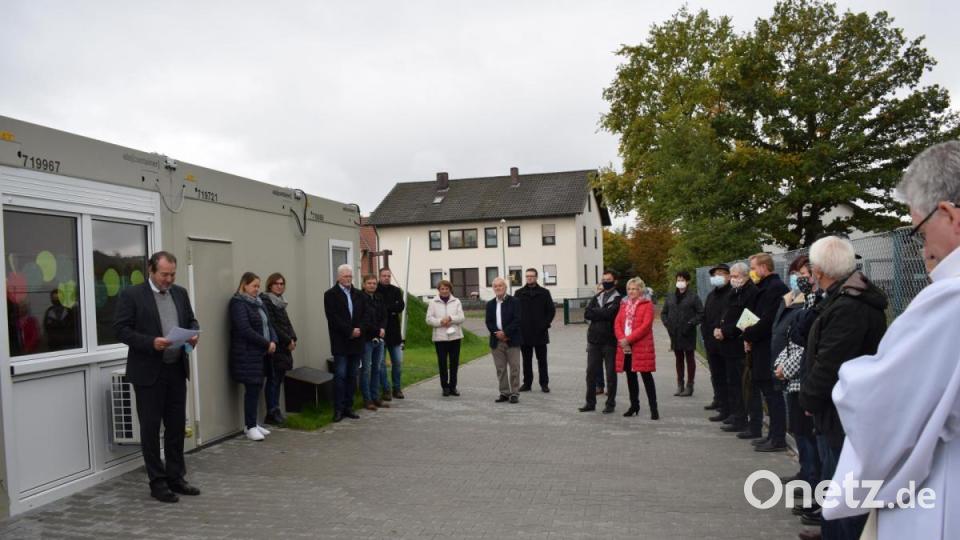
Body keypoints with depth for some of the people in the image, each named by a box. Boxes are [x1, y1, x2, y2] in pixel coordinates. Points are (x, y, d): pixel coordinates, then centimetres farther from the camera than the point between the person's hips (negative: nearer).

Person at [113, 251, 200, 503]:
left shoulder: (180, 293, 9)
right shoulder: (131, 295, -6)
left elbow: (191, 320, 16)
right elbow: (121, 329, -10)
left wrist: (194, 334, -6)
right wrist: (151, 342, -22)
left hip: (177, 370, 5)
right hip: (149, 372, -5)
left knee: (177, 426, 11)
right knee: (150, 428, 4)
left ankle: (176, 477, 22)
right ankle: (158, 482, 15)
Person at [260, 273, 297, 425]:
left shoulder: (280, 301, 17)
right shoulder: (265, 301, -9)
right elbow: (271, 325, -15)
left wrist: (293, 338, 2)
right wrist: (287, 340, -12)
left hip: (284, 346, 8)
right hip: (274, 346, -8)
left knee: (278, 379, 10)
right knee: (273, 379, -5)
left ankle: (275, 412, 15)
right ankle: (272, 414, 1)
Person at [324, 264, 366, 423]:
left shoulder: (358, 294, 15)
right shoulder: (330, 294, -1)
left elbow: (363, 315, 14)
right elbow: (333, 318, -10)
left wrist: (359, 330, -4)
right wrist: (350, 331, -13)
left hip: (356, 341, 5)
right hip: (340, 342, -5)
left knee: (352, 376, 7)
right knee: (340, 375, -5)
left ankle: (348, 407, 13)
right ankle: (338, 409, 0)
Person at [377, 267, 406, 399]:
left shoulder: (396, 290, 7)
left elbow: (401, 306, -7)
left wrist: (385, 307, -14)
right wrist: (392, 309, -14)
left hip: (394, 331, 4)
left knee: (398, 362, 8)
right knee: (381, 363, 2)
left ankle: (397, 388, 20)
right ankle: (386, 390, 11)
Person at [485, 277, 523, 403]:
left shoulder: (514, 302, -1)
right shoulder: (490, 304, 11)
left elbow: (517, 320, -9)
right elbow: (489, 322, 5)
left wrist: (505, 332, -17)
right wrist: (497, 333, -11)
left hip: (512, 340, -3)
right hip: (496, 341, 4)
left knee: (514, 368, 0)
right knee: (500, 369, 6)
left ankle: (515, 393, 7)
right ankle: (504, 393, 14)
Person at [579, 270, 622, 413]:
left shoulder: (618, 299, -4)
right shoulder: (596, 298, 15)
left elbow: (609, 313, -19)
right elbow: (586, 314, 2)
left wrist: (595, 312, -6)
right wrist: (602, 314, -10)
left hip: (610, 341, -5)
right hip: (594, 340, 5)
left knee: (611, 373, 4)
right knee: (591, 372, 7)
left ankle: (610, 403, 14)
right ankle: (590, 402, 17)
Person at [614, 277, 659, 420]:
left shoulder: (647, 304, -3)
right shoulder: (624, 304, 15)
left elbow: (645, 326, -13)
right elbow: (617, 323, 7)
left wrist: (628, 339, -17)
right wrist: (622, 339, -10)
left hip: (642, 347, -6)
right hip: (625, 347, 6)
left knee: (646, 376, -4)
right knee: (630, 376, 13)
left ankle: (653, 408, 0)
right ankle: (634, 405, 25)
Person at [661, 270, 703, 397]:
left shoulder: (693, 297, -4)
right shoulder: (670, 297, 9)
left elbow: (701, 314, -7)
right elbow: (663, 313, 14)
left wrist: (690, 324, -16)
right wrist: (667, 323, -2)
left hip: (688, 334, -4)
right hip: (674, 334, 4)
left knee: (690, 358, 5)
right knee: (679, 359, 12)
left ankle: (689, 386, 10)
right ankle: (680, 385, 20)